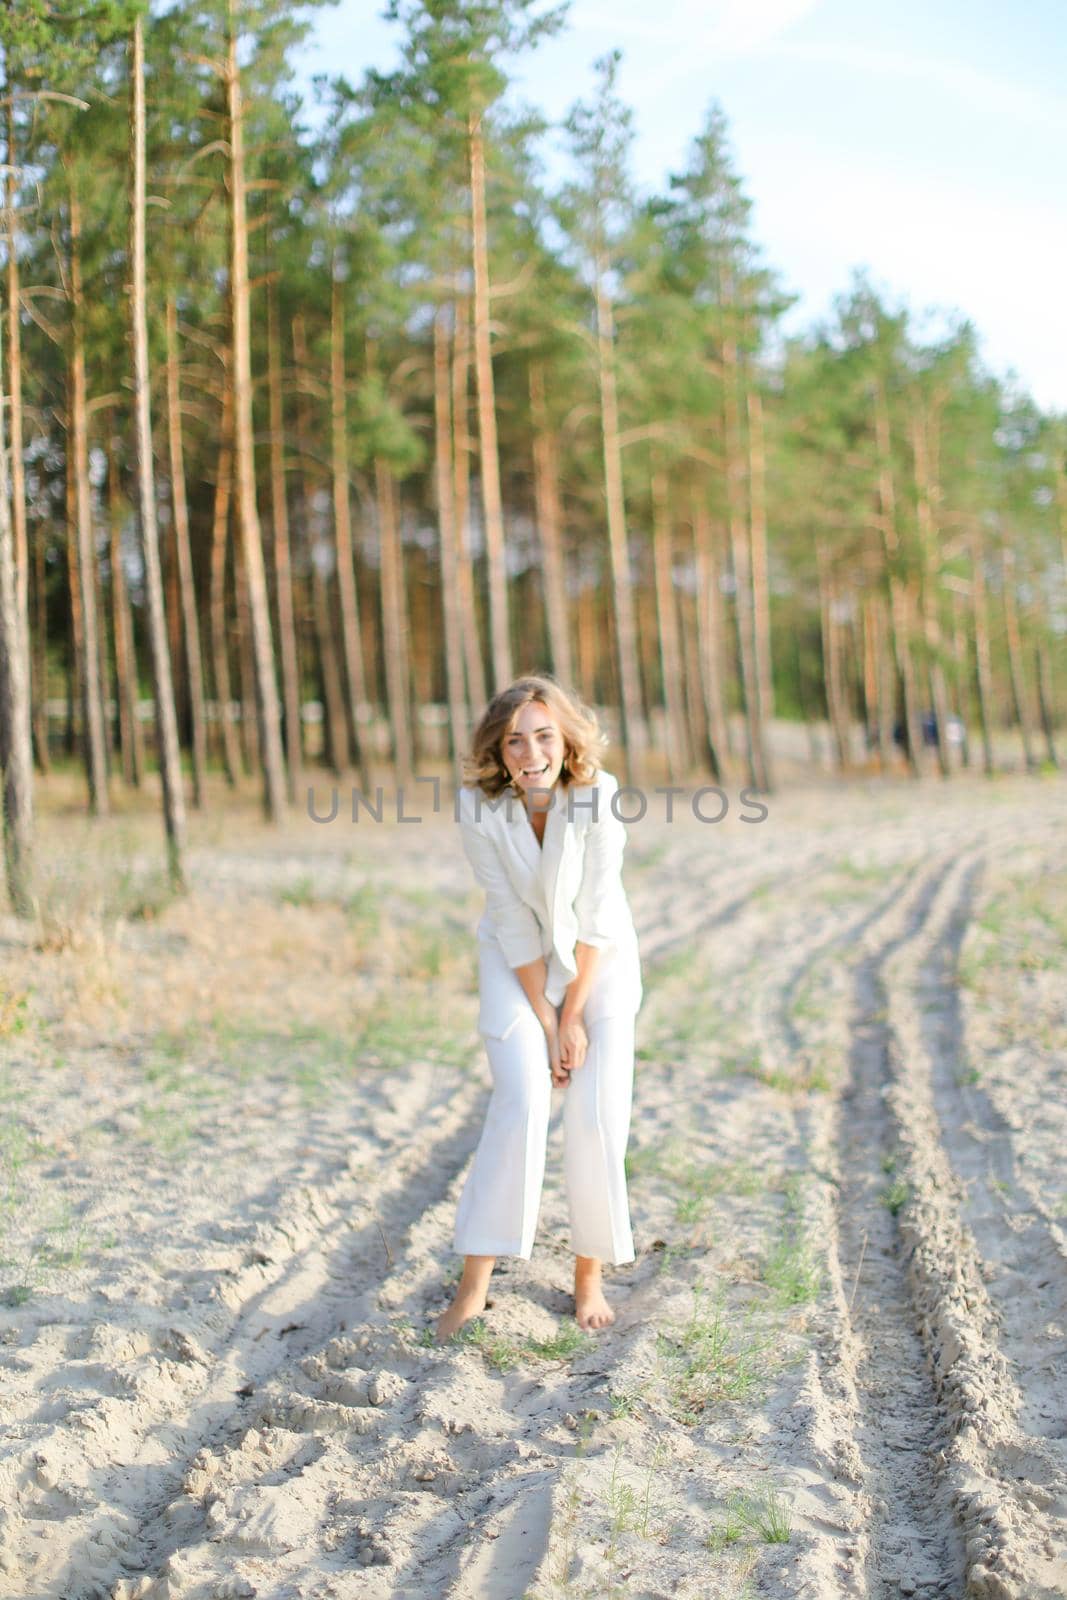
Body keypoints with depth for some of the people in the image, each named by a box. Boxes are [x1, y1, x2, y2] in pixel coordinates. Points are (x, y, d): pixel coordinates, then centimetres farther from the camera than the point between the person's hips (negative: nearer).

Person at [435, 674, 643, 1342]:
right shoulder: (480, 805, -22)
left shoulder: (598, 797, -25)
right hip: (518, 961, 0)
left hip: (599, 959, 0)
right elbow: (513, 920, -17)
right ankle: (474, 1285, -8)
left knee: (597, 1113, -8)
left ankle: (590, 1276, 9)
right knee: (522, 1102, -15)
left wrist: (573, 1015, -16)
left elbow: (596, 918, -19)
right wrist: (547, 1021, -14)